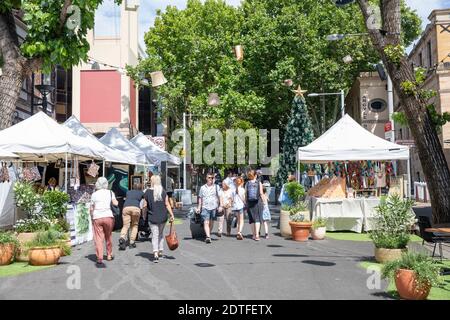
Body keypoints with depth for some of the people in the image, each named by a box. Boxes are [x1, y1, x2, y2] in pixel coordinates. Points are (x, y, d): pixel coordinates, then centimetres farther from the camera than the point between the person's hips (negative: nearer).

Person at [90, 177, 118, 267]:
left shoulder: (94, 194, 8)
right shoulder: (110, 192, 6)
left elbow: (91, 208, 7)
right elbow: (115, 203, -7)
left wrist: (92, 218, 20)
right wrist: (117, 202, 15)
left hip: (97, 218, 0)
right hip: (108, 216, 0)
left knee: (98, 238, -3)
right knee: (108, 236, 17)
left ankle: (99, 259, -12)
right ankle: (109, 255, 30)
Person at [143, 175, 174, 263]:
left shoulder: (148, 192, -6)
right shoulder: (163, 192, -1)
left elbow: (145, 206, -2)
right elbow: (167, 205, -5)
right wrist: (171, 215, -1)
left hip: (152, 217, -2)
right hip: (163, 217, 2)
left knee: (155, 235, -2)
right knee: (161, 234, 20)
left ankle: (155, 254, -17)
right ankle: (160, 251, 26)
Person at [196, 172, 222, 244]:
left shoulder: (216, 187, 6)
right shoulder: (203, 187, 8)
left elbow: (219, 197, 5)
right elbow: (200, 198, 13)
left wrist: (220, 206, -5)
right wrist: (199, 207, 10)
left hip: (214, 207, 1)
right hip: (205, 207, -1)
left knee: (211, 223, 9)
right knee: (206, 222, -13)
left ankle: (208, 235, 24)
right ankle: (208, 237, -20)